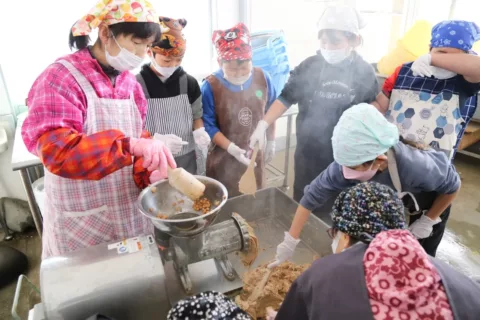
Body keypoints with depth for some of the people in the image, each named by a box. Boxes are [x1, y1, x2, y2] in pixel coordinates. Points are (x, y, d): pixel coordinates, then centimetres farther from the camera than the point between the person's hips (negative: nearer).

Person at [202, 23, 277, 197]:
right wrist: (231, 148, -26)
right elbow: (208, 125, -15)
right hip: (224, 159, -3)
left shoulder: (263, 78, -6)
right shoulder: (210, 86, -18)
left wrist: (271, 141, 11)